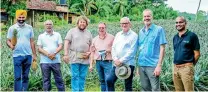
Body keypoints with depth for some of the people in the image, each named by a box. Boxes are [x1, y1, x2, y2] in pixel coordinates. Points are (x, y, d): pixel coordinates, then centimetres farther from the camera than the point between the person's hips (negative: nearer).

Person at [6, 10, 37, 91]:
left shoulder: (29, 28, 7)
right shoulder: (12, 28, 1)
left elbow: (32, 42, 10)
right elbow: (8, 41, 0)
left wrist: (34, 54, 7)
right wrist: (11, 46, -23)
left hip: (28, 55, 3)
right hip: (17, 56, -3)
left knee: (25, 77, 10)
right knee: (18, 77, -4)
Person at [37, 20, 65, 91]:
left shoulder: (57, 35, 10)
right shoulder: (41, 36, 10)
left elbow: (60, 46, 2)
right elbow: (39, 49, 3)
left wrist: (54, 53, -15)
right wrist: (48, 54, -13)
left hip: (56, 61, 0)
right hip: (45, 61, 0)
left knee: (59, 79, 2)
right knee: (46, 80, 3)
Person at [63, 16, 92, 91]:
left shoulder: (88, 33, 16)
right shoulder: (72, 31, 4)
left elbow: (91, 45, 19)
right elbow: (66, 43, -2)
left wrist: (89, 53, 0)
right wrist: (66, 54, -12)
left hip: (85, 58, 4)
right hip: (74, 58, -3)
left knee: (82, 76, 6)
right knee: (75, 76, -4)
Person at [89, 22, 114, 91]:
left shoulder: (111, 37, 3)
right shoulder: (95, 39, 12)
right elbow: (92, 52, 13)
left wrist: (110, 50, -15)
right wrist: (91, 64, 9)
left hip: (108, 62, -3)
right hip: (98, 62, 4)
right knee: (102, 81, 10)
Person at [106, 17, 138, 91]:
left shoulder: (134, 35, -5)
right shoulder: (118, 35, 14)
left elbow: (132, 51, -13)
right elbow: (113, 48, 10)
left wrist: (121, 61, -15)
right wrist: (115, 60, -5)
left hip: (128, 64, -5)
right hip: (117, 64, 6)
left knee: (128, 86, 3)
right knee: (109, 80, -1)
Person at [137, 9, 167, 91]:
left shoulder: (159, 29, -4)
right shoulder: (141, 31, 12)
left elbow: (162, 48, -7)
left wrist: (159, 65, -14)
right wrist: (138, 65, 12)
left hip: (153, 65, -5)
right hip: (142, 65, 5)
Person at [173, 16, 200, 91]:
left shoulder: (192, 35, -4)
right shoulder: (175, 37, 14)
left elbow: (197, 54, -4)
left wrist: (190, 65, 0)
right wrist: (176, 65, 13)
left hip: (186, 68, -6)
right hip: (175, 68, 6)